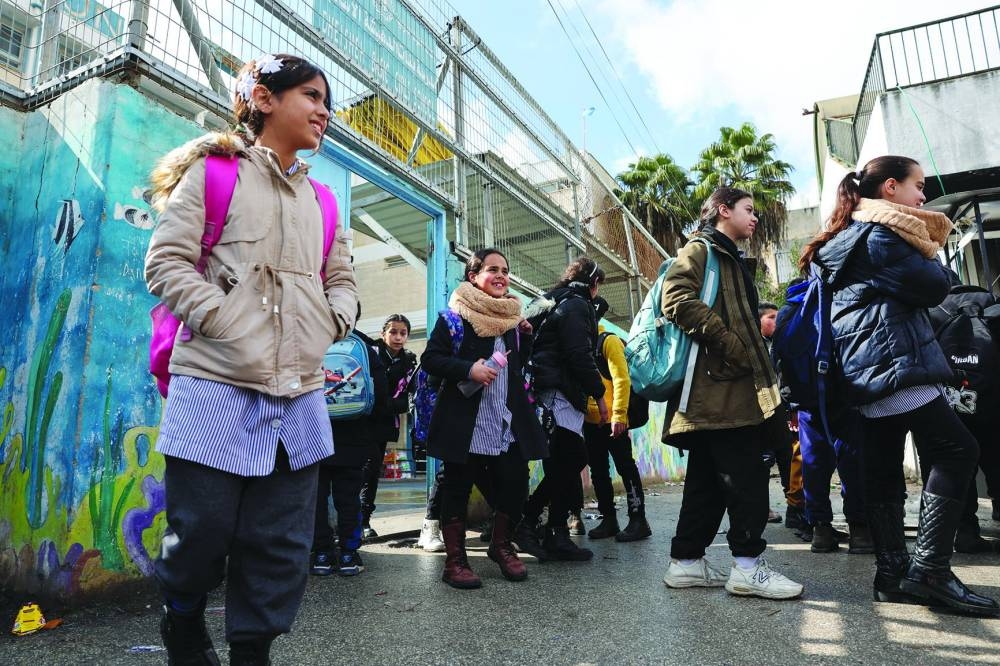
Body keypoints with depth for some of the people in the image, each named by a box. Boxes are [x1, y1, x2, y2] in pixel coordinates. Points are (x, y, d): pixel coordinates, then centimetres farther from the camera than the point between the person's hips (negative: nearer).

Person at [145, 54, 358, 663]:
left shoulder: (320, 201, 19)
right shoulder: (213, 172, 5)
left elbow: (342, 280, 22)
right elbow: (167, 261, -3)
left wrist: (329, 326, 3)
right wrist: (226, 325, -13)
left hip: (298, 396, 5)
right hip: (217, 386, -4)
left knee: (283, 547, 6)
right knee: (202, 532, 2)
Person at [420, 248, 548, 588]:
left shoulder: (512, 316, 16)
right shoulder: (455, 314, -3)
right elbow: (430, 359, -8)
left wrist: (526, 337, 6)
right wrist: (469, 369, -21)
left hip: (509, 421, 6)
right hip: (466, 420, -5)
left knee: (514, 486, 5)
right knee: (457, 488, 2)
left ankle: (501, 545, 29)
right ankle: (455, 559, 17)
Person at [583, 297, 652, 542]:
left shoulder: (609, 341, -7)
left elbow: (621, 379, -14)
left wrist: (619, 415, -21)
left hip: (611, 420, -7)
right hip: (590, 420, 7)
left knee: (625, 467, -1)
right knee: (598, 471, 11)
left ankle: (638, 520, 6)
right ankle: (608, 519, 20)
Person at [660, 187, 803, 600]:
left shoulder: (730, 260, 28)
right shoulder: (699, 250, -2)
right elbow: (677, 299, -21)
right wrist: (731, 346, -20)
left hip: (729, 388, 10)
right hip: (718, 385, -10)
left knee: (708, 480, 10)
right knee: (746, 476, -7)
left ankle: (686, 562, 16)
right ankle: (747, 565, 1)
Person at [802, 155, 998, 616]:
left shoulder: (848, 237, 23)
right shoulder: (881, 234, -8)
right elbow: (934, 288, -9)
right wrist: (927, 256, 9)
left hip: (868, 371, 10)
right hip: (894, 361, -10)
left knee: (883, 474, 8)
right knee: (956, 451, -7)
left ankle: (893, 574, 13)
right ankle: (930, 570, -8)